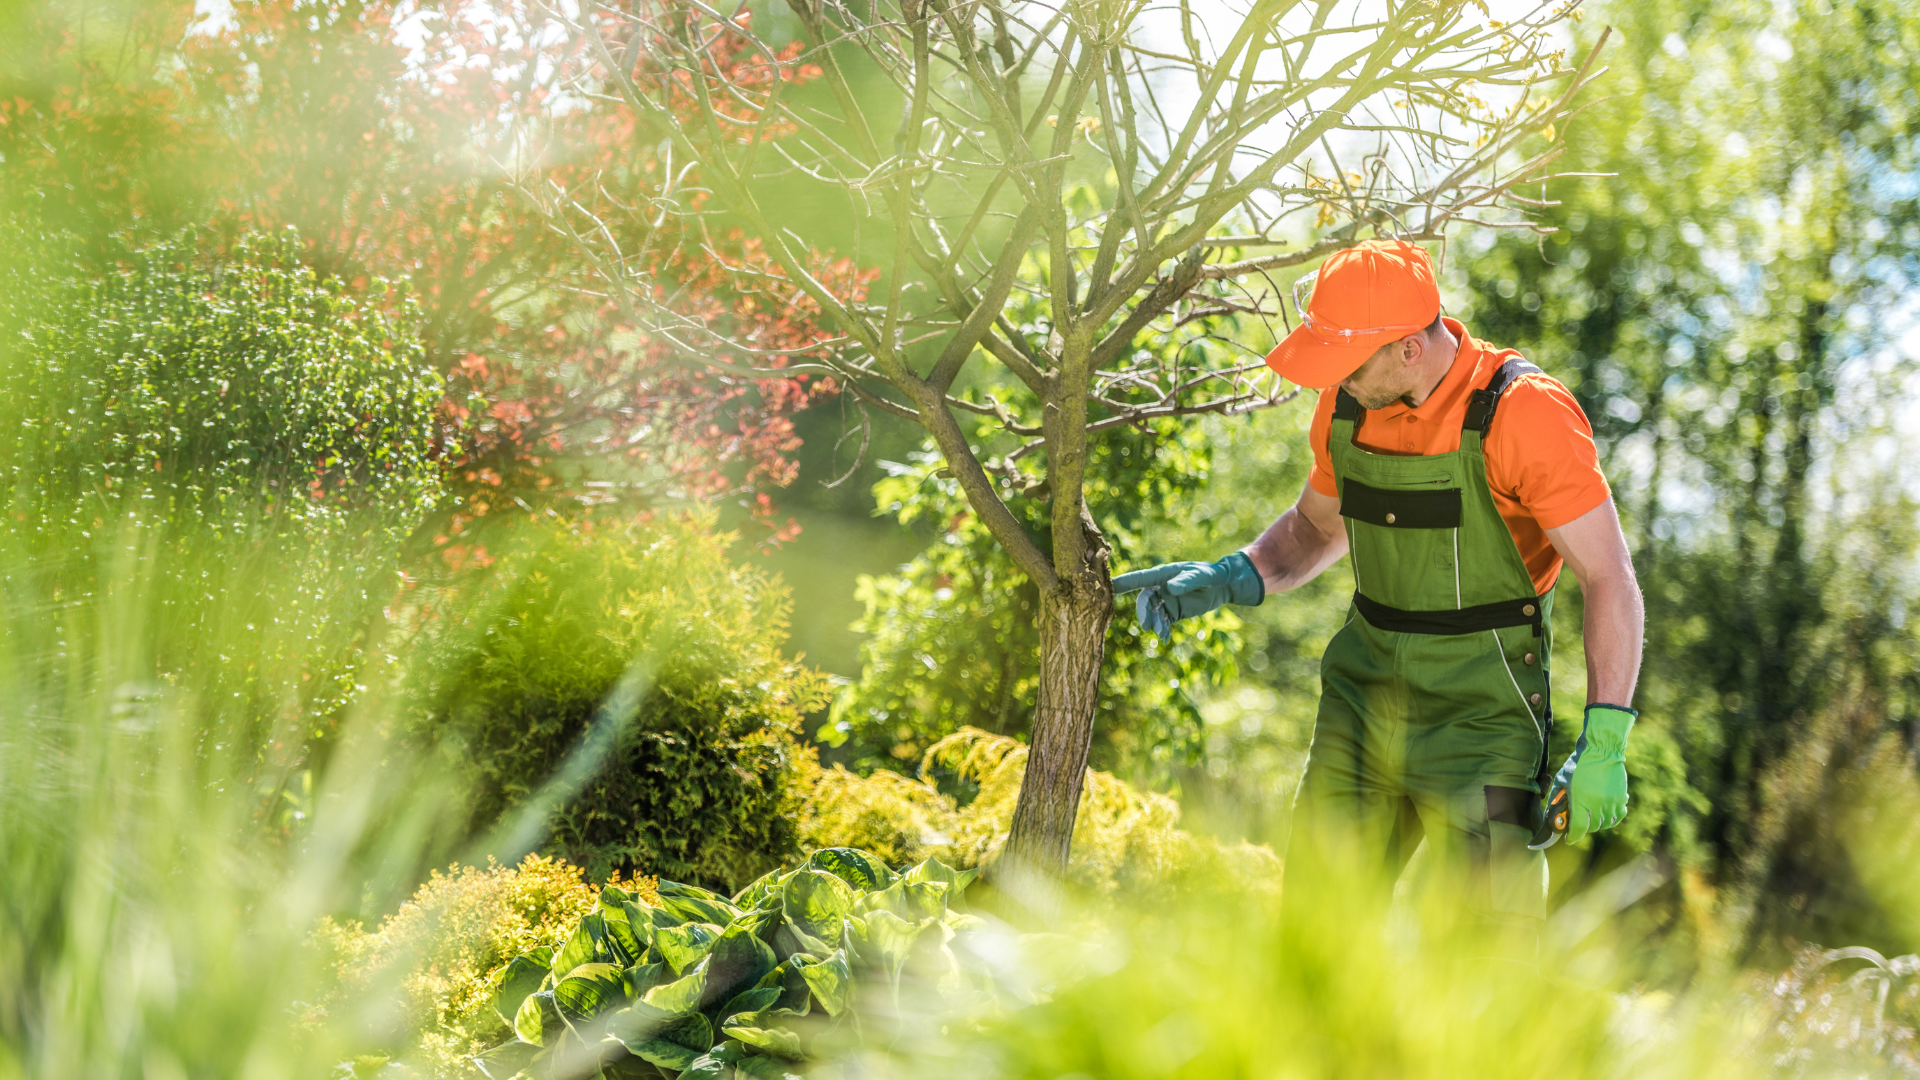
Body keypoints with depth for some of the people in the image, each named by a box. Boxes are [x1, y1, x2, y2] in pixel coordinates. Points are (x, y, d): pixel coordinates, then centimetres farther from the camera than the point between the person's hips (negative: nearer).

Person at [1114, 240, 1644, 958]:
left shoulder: (1523, 414, -17)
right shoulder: (1348, 405, 2)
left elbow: (1611, 581, -15)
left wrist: (1604, 742, -22)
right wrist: (1228, 580, 3)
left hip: (1481, 709, -6)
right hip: (1364, 690, 6)